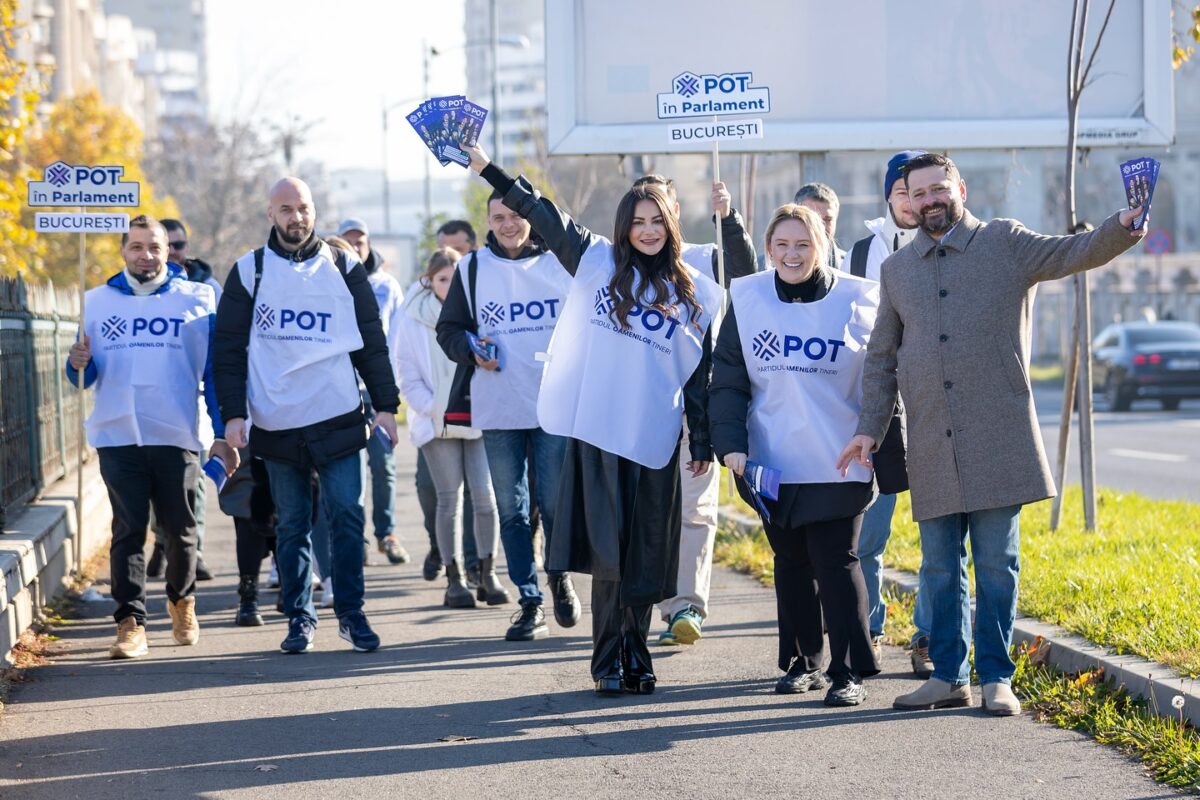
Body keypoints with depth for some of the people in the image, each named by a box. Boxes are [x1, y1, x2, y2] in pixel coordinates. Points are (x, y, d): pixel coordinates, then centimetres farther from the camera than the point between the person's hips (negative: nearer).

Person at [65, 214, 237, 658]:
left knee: (180, 529, 8)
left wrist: (222, 434, 0)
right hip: (117, 435, 0)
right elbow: (86, 378, 11)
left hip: (176, 436, 0)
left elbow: (214, 371, 5)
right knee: (128, 530, -5)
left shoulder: (196, 300, 5)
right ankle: (131, 622, -6)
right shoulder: (98, 301, 9)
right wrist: (79, 365, -13)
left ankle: (182, 600, 32)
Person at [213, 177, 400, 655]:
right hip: (276, 424, 0)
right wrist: (233, 413, -5)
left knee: (346, 516, -4)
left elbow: (372, 342, 10)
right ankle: (299, 617, 11)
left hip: (338, 418, 0)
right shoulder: (250, 272, 5)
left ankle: (351, 613, 4)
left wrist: (385, 405, 3)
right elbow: (228, 348, 4)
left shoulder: (343, 269, 8)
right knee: (291, 525, 5)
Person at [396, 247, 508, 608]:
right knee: (449, 500, 0)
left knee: (486, 495, -8)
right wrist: (435, 409, -9)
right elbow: (409, 378, 2)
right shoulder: (414, 321, 2)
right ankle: (454, 579, 6)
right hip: (437, 425, 0)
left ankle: (488, 572, 3)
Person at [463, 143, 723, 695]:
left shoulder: (695, 291, 10)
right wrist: (486, 168, -3)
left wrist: (703, 442, 8)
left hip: (655, 438, 1)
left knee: (646, 556, 3)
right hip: (596, 428, -1)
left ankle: (635, 657, 15)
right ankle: (610, 663, -2)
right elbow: (542, 214, 4)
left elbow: (701, 373, 10)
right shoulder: (596, 260, 9)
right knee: (608, 547, -5)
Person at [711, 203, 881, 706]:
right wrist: (731, 442, -10)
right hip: (771, 462, 3)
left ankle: (849, 672, -2)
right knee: (790, 561, 11)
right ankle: (803, 662, 23)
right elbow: (727, 379, 2)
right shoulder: (747, 299, 3)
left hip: (837, 465, -3)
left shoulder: (856, 300, -1)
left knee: (836, 561, -6)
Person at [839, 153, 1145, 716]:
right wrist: (869, 429, 8)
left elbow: (1073, 253, -9)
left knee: (996, 563, -1)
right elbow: (882, 358, 17)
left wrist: (1122, 227, -30)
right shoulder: (897, 269, 15)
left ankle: (996, 679, 5)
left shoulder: (1005, 243, 5)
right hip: (931, 447, 3)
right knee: (940, 567, 6)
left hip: (997, 437, -3)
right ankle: (948, 676, 14)